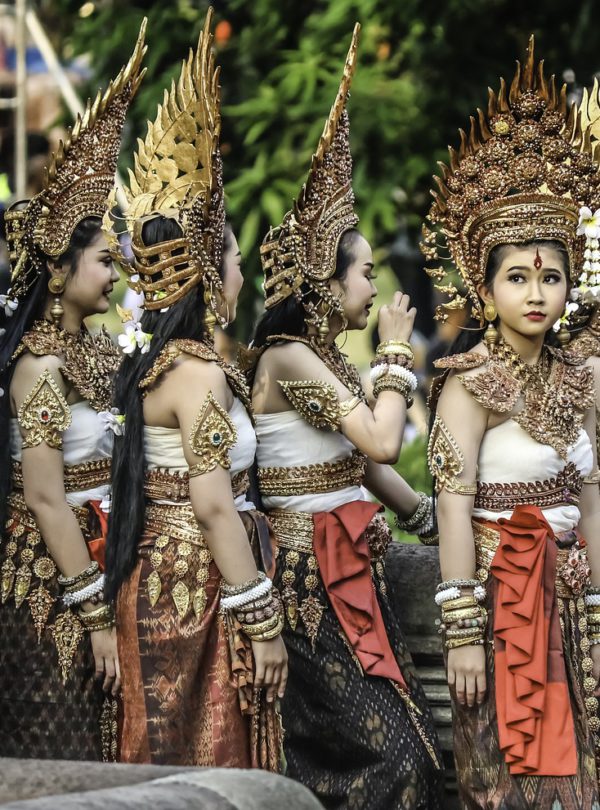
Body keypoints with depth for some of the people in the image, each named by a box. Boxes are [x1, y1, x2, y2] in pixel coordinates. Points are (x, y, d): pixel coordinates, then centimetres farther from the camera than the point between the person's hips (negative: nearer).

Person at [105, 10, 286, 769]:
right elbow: (212, 505, -20)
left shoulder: (148, 357, 10)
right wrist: (259, 619, -17)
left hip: (154, 579, 9)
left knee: (168, 763, 14)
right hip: (195, 591, -9)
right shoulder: (200, 372, -17)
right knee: (207, 764, -2)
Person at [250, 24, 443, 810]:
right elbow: (382, 440, -20)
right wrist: (397, 351, -9)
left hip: (349, 572, 9)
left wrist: (430, 513, 16)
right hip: (312, 576, -9)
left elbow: (367, 465, 18)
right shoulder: (290, 359, -14)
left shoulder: (326, 360, 14)